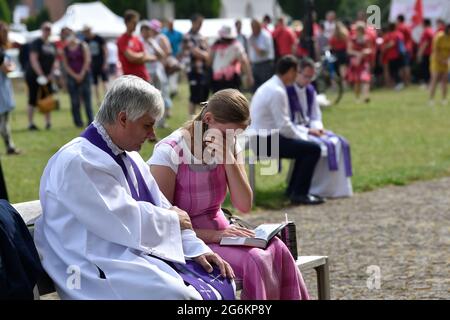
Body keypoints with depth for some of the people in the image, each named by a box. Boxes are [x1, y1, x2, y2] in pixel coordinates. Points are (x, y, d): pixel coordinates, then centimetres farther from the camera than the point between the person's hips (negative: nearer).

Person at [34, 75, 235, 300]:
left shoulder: (128, 156, 16)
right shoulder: (79, 162, -15)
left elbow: (160, 207, 16)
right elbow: (127, 221, -19)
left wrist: (196, 249, 3)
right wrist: (173, 219, -3)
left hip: (141, 251, 9)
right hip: (101, 269, -9)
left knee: (223, 282, -3)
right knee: (181, 294, -29)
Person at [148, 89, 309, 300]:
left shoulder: (230, 147, 4)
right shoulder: (169, 152, -15)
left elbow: (244, 206, -4)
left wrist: (228, 159, -16)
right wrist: (212, 235, -27)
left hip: (218, 232, 6)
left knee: (277, 249, -22)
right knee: (253, 260, -29)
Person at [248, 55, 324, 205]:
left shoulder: (271, 86, 13)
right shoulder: (277, 92, -19)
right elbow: (283, 126, -20)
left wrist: (305, 131, 17)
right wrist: (303, 136, -4)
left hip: (263, 138, 10)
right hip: (266, 142, -10)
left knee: (306, 146, 18)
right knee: (313, 149, -14)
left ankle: (293, 189, 22)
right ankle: (299, 194, -8)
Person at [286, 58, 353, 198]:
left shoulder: (310, 90, 11)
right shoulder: (286, 91, -14)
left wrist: (318, 128, -6)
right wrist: (307, 131, -21)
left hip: (309, 128, 8)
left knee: (339, 143, -12)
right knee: (321, 146, -30)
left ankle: (337, 186, -11)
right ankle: (319, 189, -20)